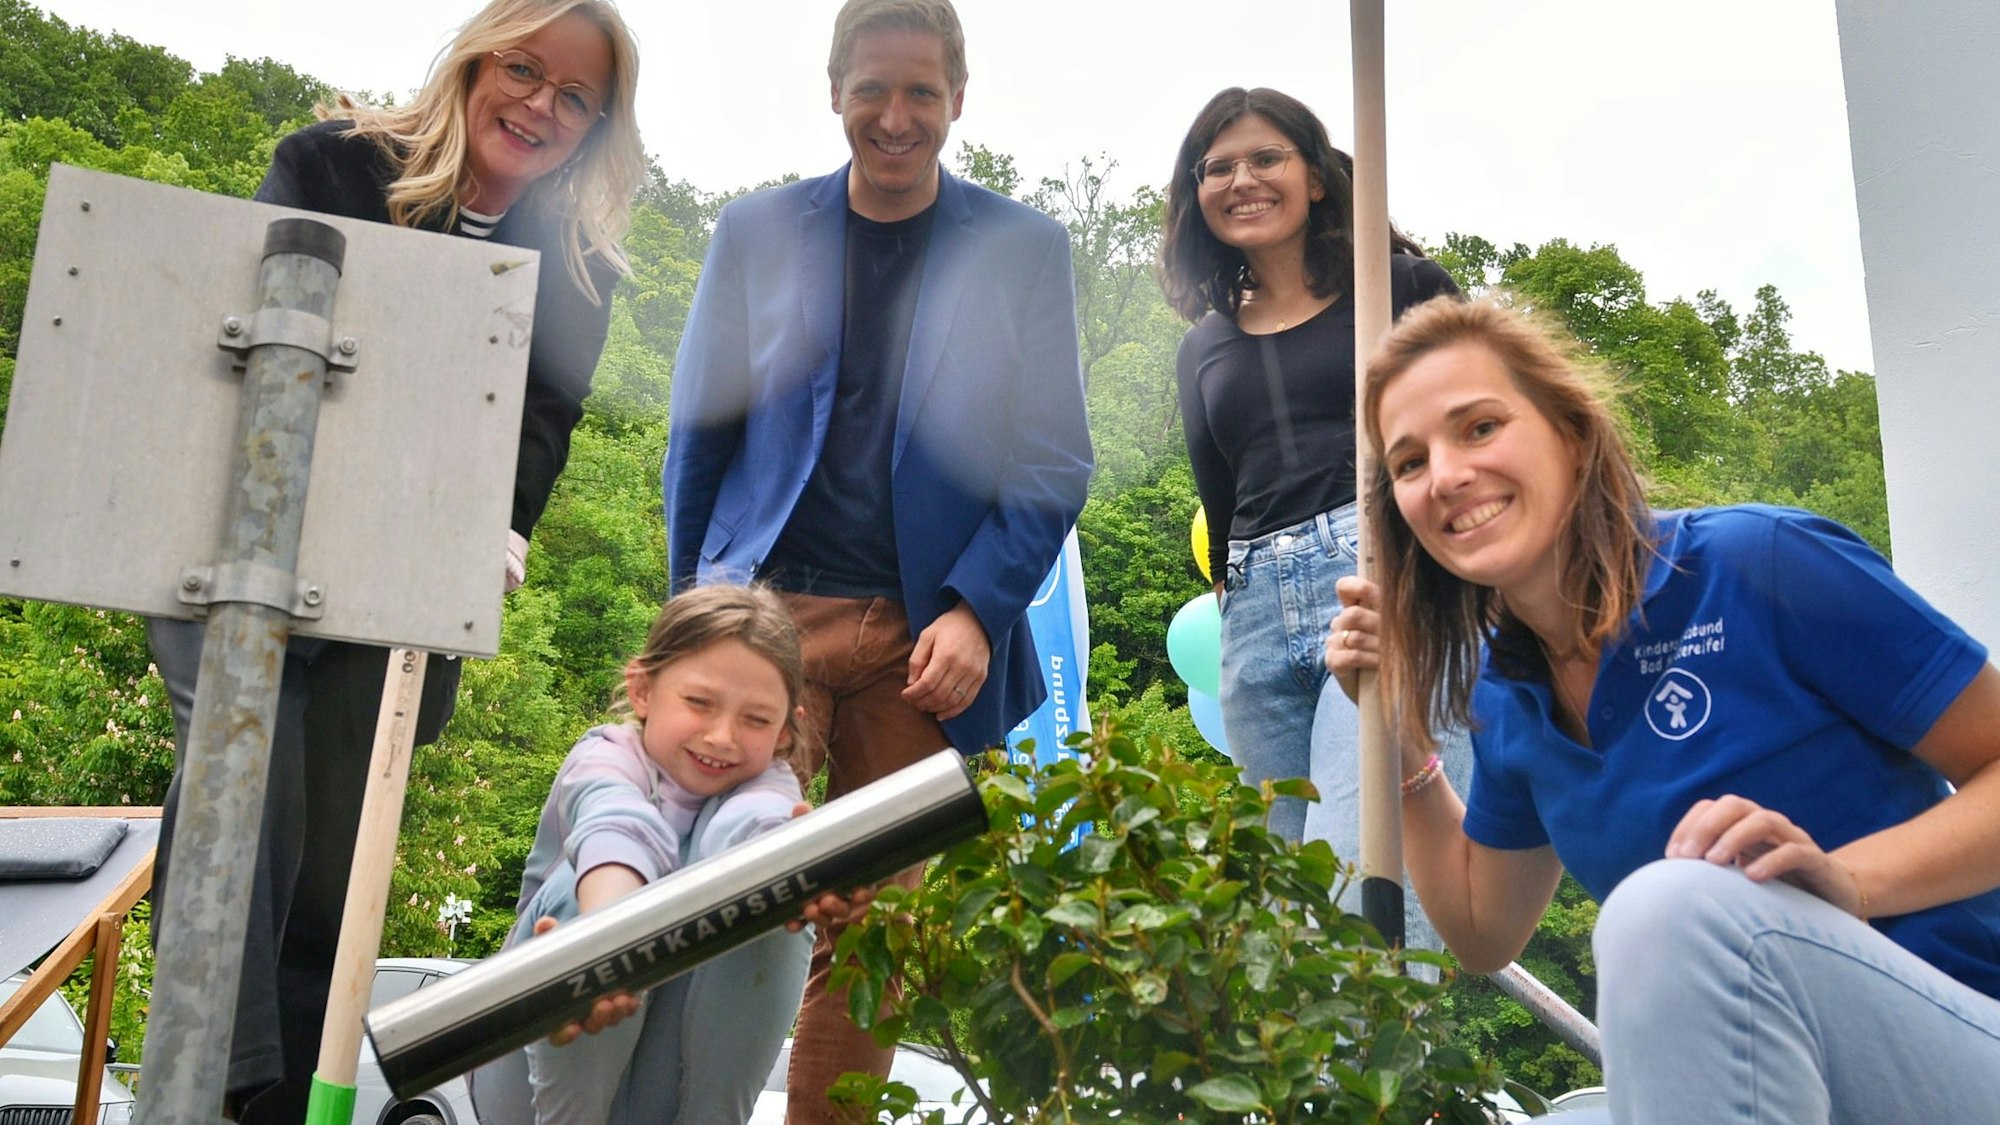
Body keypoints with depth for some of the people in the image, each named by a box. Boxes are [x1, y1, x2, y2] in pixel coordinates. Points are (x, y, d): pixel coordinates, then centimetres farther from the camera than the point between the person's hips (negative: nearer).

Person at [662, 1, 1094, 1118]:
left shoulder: (1023, 246, 5)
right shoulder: (758, 230, 8)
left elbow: (1054, 463, 3)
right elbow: (700, 433, 11)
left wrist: (976, 610, -10)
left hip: (926, 636, 0)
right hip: (767, 609, 0)